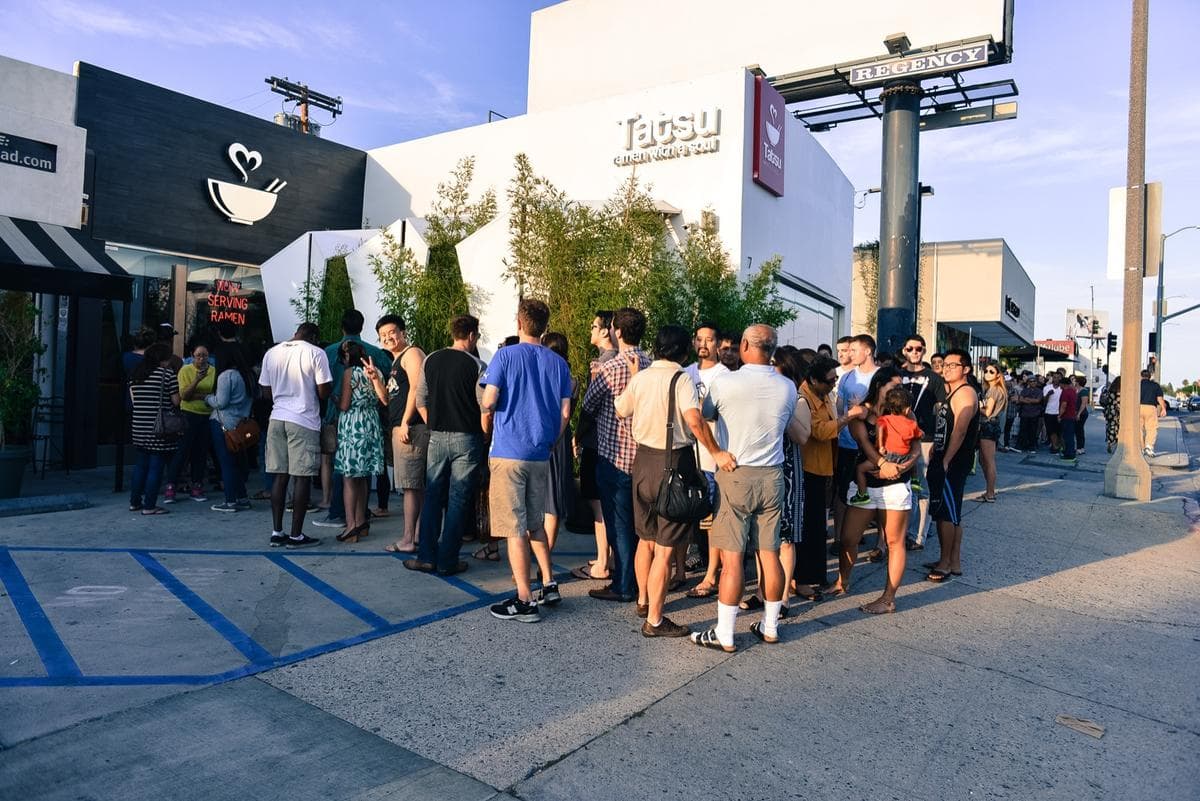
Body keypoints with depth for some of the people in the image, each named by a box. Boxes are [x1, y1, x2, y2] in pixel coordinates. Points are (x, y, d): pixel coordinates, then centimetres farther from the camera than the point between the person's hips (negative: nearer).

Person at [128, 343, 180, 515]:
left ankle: (134, 502, 24)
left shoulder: (136, 373, 11)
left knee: (141, 464, 18)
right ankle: (149, 506, 3)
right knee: (156, 467, 0)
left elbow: (133, 399, 14)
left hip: (139, 427, 7)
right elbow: (176, 401, -8)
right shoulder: (167, 373, -8)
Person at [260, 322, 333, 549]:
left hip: (277, 418, 5)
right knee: (302, 478, 0)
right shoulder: (316, 353, -6)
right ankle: (296, 535, 4)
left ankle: (277, 532, 14)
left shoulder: (272, 353, 10)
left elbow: (266, 392, 12)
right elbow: (324, 391, -9)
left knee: (280, 477, 10)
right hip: (304, 422, -5)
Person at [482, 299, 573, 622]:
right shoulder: (558, 363, 6)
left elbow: (488, 401, -12)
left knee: (514, 529, 0)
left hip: (508, 452, -5)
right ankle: (549, 585, 22)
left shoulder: (505, 356, -6)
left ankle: (525, 601, 4)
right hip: (541, 454, 5)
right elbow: (565, 413, 4)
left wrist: (487, 425, 8)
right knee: (535, 523, 21)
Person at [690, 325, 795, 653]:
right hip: (772, 476, 4)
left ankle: (724, 635, 6)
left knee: (732, 556, -1)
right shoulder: (788, 388, 1)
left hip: (735, 474, -4)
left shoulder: (724, 382, -12)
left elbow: (706, 416, 5)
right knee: (769, 553, 12)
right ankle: (770, 626, 24)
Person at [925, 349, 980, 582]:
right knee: (950, 514, 13)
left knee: (947, 513, -4)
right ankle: (954, 562, 20)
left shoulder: (964, 393, -13)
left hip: (953, 464, -10)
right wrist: (934, 457, 16)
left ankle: (945, 563, 4)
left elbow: (959, 431, -20)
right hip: (943, 461, 10)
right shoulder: (951, 394, 19)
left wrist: (945, 462, -20)